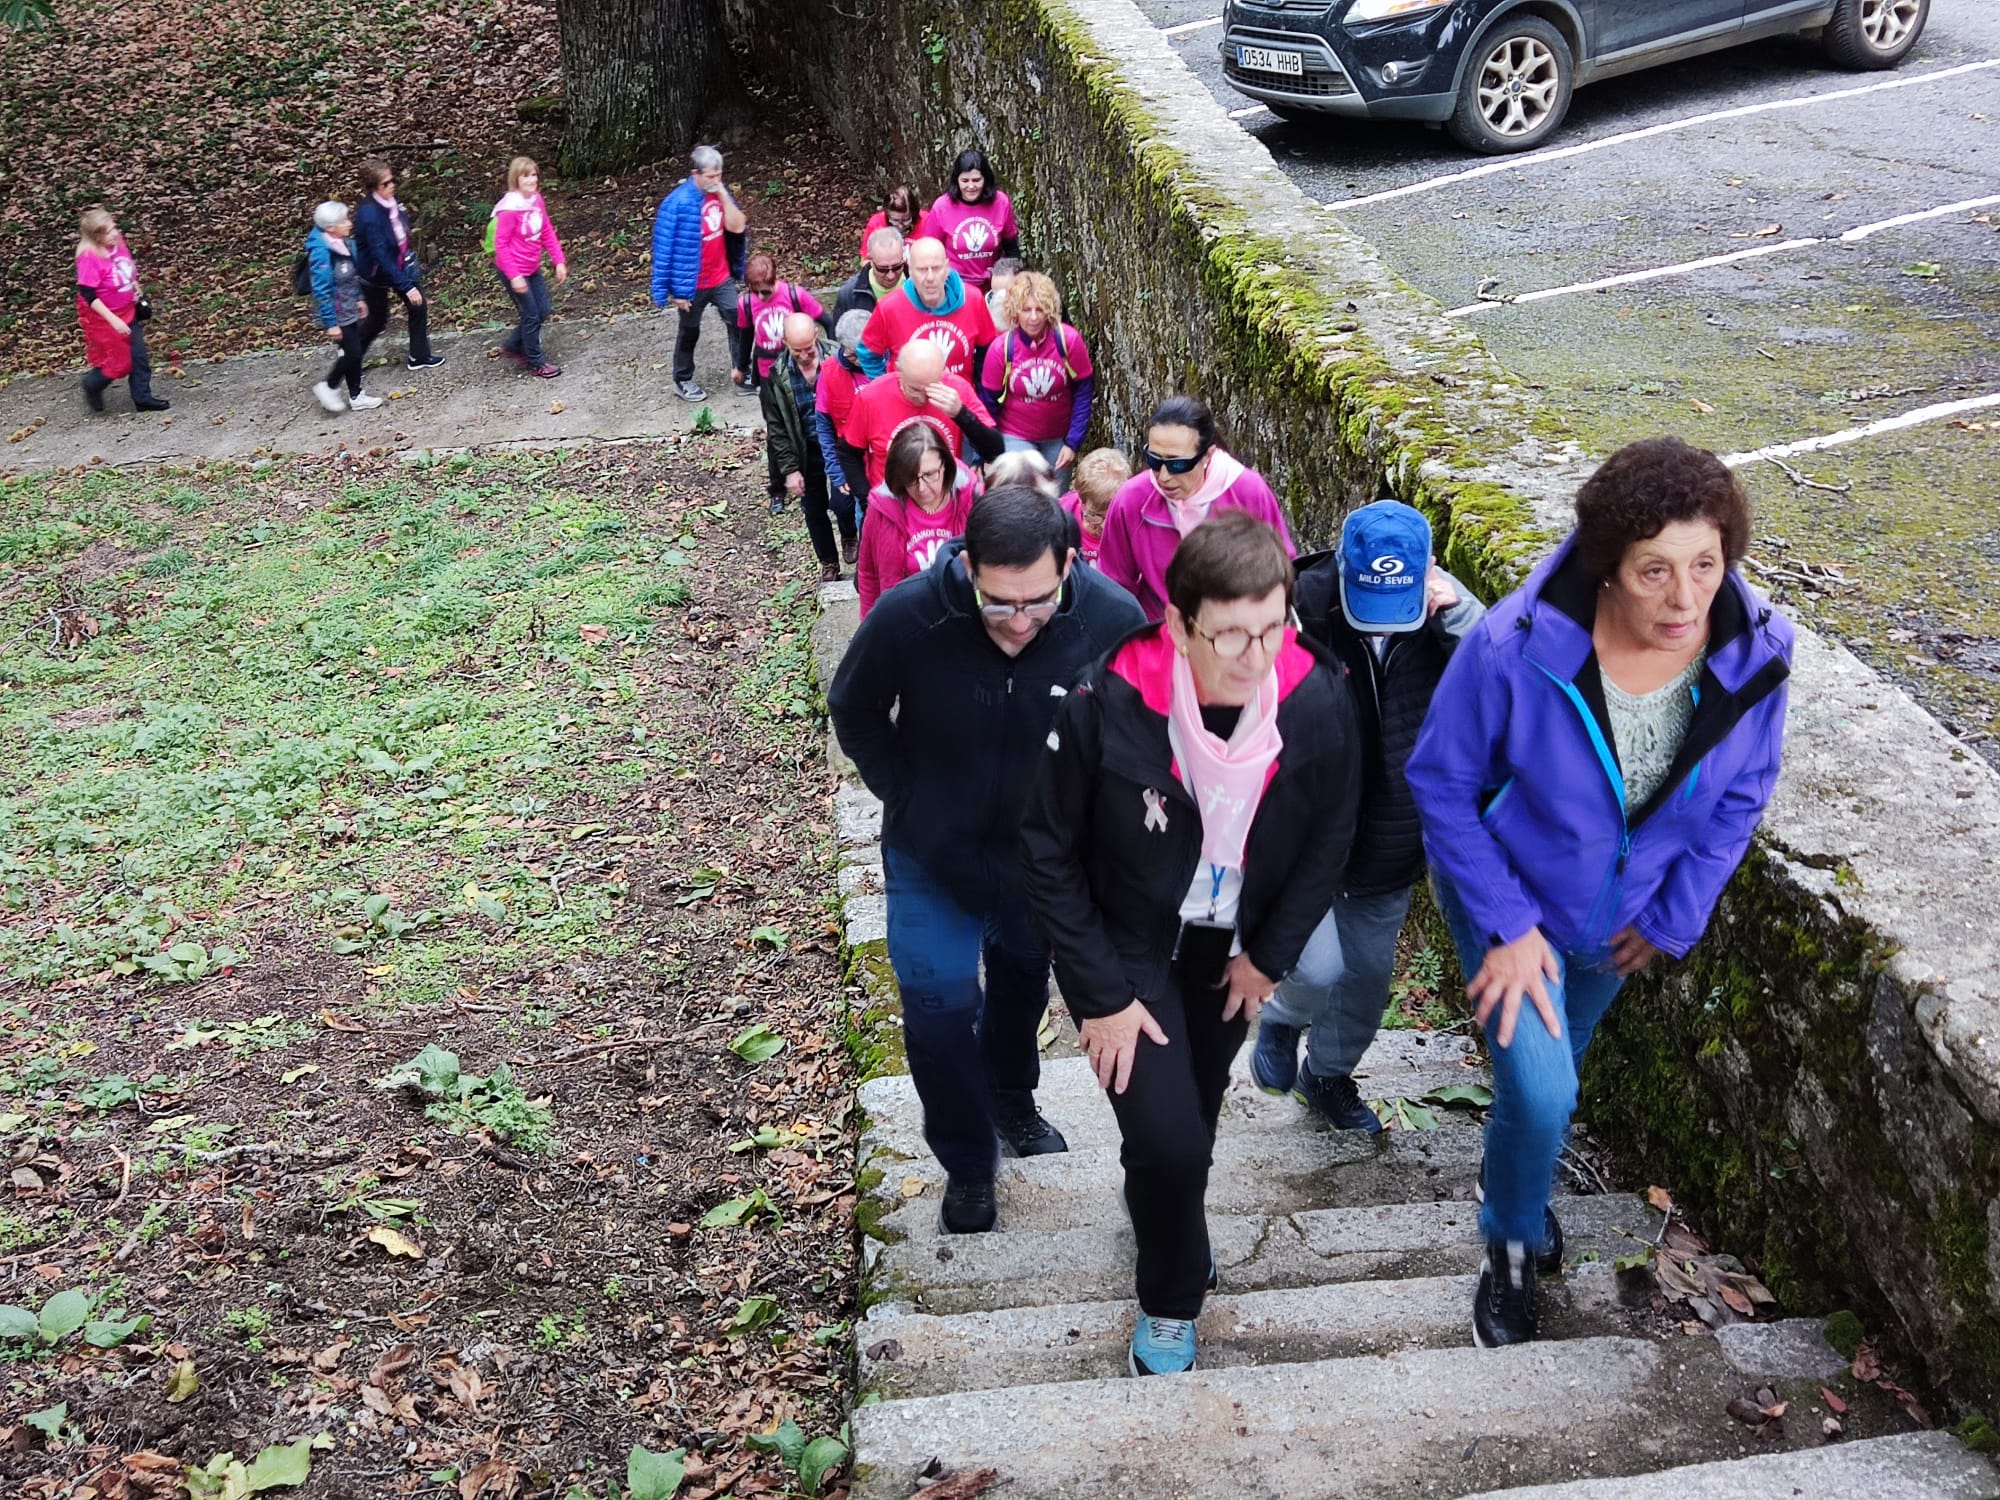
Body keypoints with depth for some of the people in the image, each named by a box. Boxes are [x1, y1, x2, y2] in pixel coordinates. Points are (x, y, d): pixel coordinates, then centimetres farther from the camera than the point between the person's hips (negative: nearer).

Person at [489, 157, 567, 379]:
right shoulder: (510, 208, -23)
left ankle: (512, 345, 35)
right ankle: (536, 363, 20)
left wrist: (559, 262, 3)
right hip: (513, 271, -8)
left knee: (542, 312, 14)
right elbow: (500, 244, -20)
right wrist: (514, 276, -23)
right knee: (531, 315, 3)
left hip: (533, 268, 8)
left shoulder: (537, 200, -1)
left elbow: (548, 232, 7)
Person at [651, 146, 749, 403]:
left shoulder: (720, 194, -4)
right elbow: (666, 248, -18)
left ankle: (741, 374, 18)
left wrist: (725, 197, -20)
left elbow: (737, 227, -9)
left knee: (738, 323, 5)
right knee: (689, 333, 13)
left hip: (722, 279, 5)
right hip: (693, 284, -5)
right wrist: (677, 290, -16)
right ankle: (682, 381, 30)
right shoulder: (679, 203, -22)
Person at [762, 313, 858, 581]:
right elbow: (776, 426, -3)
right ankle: (829, 564, 35)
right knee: (814, 510, 13)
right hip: (807, 451, 2)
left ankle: (849, 537, 29)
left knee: (842, 503, -7)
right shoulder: (778, 374, -10)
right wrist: (789, 469, -7)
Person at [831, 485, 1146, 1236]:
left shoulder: (1113, 620, -29)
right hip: (933, 857, -2)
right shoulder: (905, 617, -31)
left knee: (1023, 981, 25)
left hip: (1046, 858, 2)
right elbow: (853, 713, -8)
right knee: (939, 1004, -6)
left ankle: (1012, 1102, 54)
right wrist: (906, 797, -10)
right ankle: (968, 1169, 19)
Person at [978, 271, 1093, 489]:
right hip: (1015, 438, -1)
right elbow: (989, 402, -5)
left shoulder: (1069, 340, -16)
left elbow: (1083, 393, -8)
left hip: (1059, 437, 1)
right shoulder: (1000, 348, -16)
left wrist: (1073, 443, -11)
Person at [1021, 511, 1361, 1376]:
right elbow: (1048, 852, -19)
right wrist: (1101, 994, -17)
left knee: (1197, 1108, 23)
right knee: (1168, 1140, -12)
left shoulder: (1317, 703, -23)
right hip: (1126, 948, -3)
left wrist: (1269, 956, -4)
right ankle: (1171, 1303, 18)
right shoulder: (1105, 705, -31)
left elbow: (1329, 836, -4)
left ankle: (1156, 1197, 57)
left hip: (1230, 950, 4)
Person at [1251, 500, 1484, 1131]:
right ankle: (1282, 1021, 24)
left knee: (1369, 973, 19)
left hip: (1394, 840, 4)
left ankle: (1329, 1073, 47)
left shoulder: (1443, 610, -10)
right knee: (1319, 966, -14)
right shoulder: (1301, 607, -22)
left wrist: (1460, 613, -30)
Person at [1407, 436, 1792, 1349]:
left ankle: (1517, 1180, 60)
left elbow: (1739, 798, -7)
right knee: (1542, 1091, -12)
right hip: (1508, 900, -4)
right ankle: (1515, 1241, 22)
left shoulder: (1754, 656, -26)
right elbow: (1443, 786, -20)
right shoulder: (1516, 649, -36)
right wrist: (1507, 926, -20)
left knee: (1563, 1056, 27)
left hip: (1622, 912, 4)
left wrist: (1673, 919, -3)